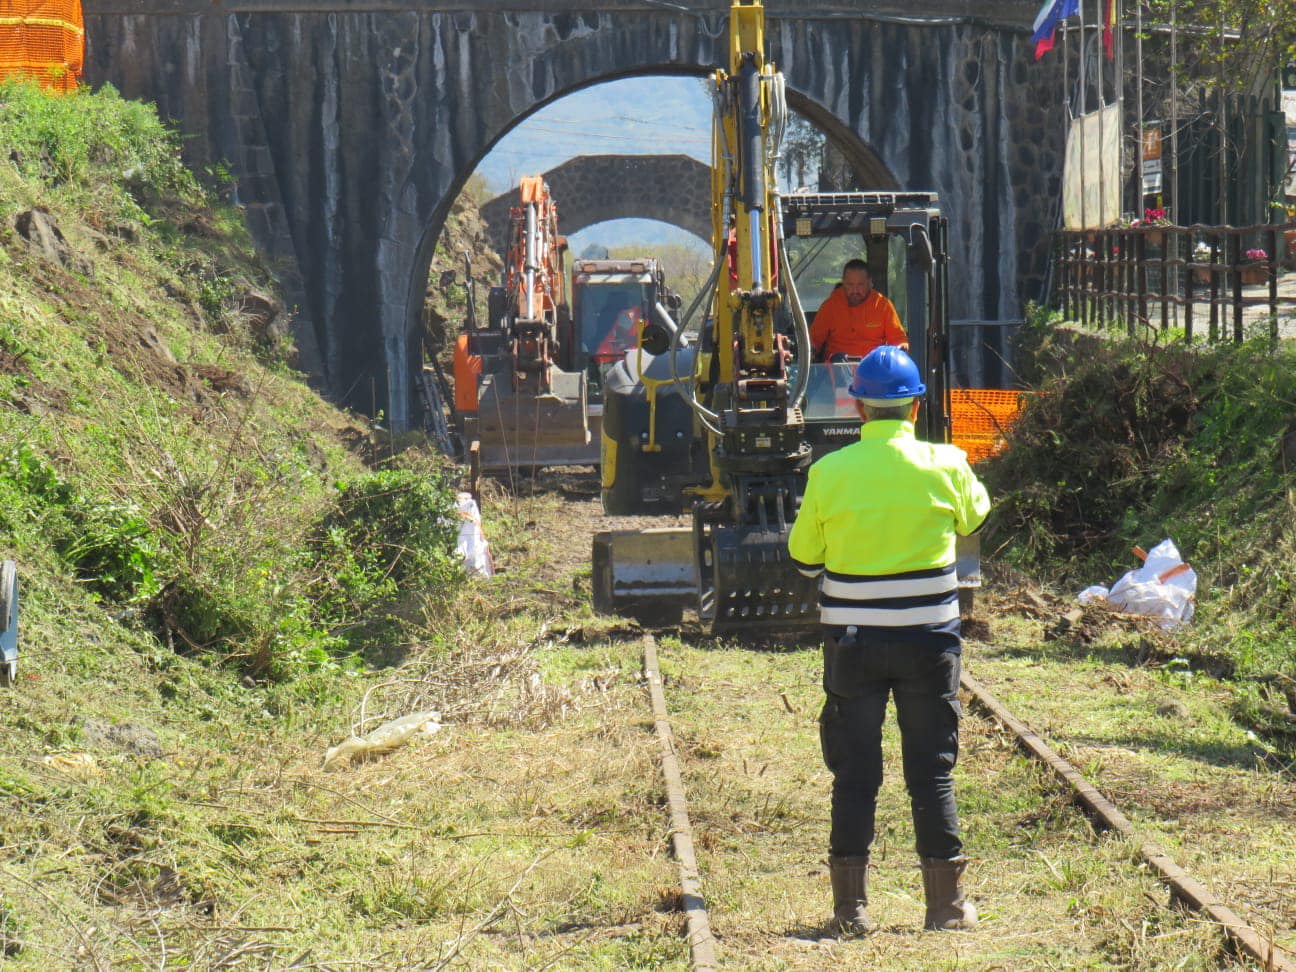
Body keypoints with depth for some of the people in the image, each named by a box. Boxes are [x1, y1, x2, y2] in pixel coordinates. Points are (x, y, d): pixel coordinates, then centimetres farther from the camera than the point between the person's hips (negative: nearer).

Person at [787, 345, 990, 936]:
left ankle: (850, 907, 8)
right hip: (928, 640, 0)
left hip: (851, 641, 0)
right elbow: (975, 514, 15)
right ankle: (946, 904, 12)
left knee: (854, 774, 7)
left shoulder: (829, 472, -8)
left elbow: (804, 559, 3)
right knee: (932, 772, 9)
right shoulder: (945, 466, -7)